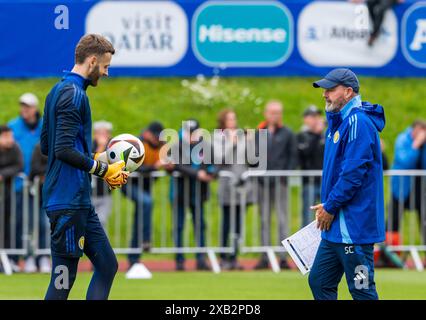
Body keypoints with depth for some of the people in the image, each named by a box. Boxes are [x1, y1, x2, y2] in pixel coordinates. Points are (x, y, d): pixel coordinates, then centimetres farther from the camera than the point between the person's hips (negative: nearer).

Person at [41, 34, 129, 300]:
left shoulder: (58, 91, 16)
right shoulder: (74, 94, -14)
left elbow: (46, 146, 21)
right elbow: (64, 150, -23)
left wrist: (95, 161, 15)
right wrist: (100, 168, -11)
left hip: (80, 202, 10)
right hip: (68, 201, -10)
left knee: (107, 264, 11)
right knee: (63, 281, -6)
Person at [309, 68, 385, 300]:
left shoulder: (357, 122, -15)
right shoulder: (338, 122, 17)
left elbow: (354, 172, -22)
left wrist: (330, 207, -15)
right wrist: (327, 206, 15)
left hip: (353, 227, -11)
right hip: (335, 228, 11)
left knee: (362, 290, -5)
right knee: (319, 281, 13)